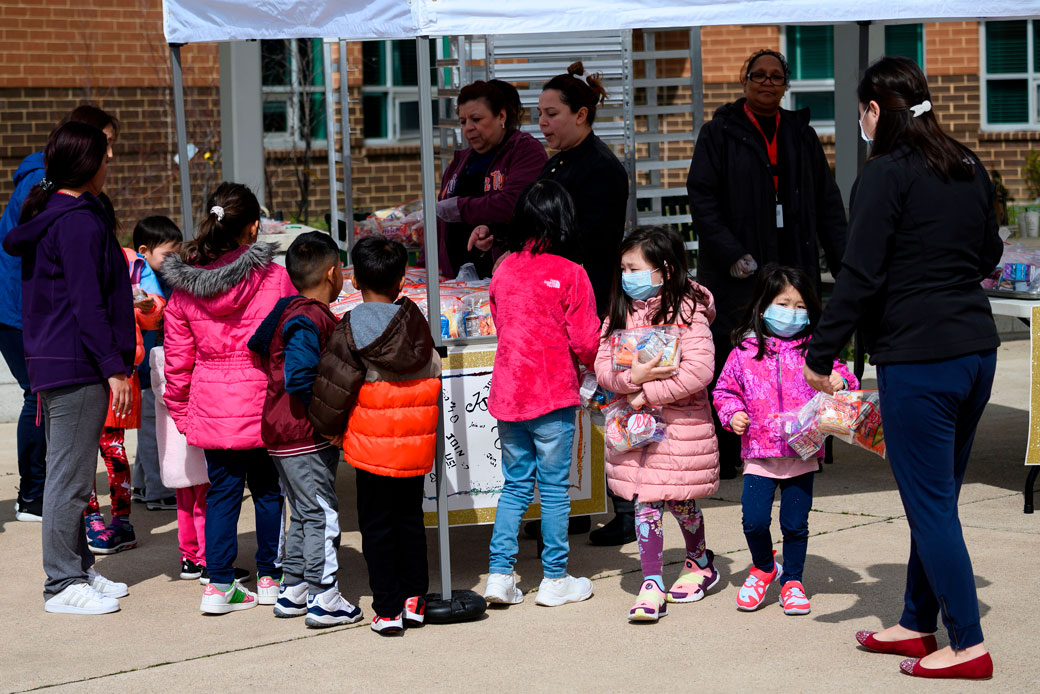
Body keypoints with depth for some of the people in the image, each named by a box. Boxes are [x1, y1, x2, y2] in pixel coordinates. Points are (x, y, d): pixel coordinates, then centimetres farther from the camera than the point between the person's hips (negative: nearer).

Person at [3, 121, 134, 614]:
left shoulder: (46, 215, 14)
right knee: (70, 477, -4)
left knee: (68, 474, 16)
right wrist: (114, 367, -17)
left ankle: (79, 569, 25)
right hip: (77, 367, -10)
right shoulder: (79, 222, -15)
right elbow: (87, 304, -19)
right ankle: (63, 585, 1)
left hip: (52, 365, 10)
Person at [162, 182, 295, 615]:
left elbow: (177, 357, 5)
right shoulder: (274, 277, -10)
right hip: (264, 401, -2)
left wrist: (180, 410, 15)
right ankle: (270, 578, 21)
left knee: (222, 490, 11)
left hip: (211, 404, 2)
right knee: (267, 489, 12)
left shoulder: (183, 284, -1)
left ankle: (218, 583, 9)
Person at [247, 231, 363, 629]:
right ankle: (324, 599, 0)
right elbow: (299, 377, -28)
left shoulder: (289, 310, 10)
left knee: (303, 513, 17)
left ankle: (293, 591, 24)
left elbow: (257, 344, 20)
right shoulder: (310, 319, -20)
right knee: (322, 513, -4)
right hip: (304, 436, -10)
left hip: (283, 431, 10)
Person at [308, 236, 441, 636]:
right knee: (410, 519, 17)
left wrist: (328, 428, 5)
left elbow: (334, 389, -10)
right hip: (416, 447, 4)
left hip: (372, 447, -4)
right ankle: (414, 599, 20)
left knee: (377, 525, 4)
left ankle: (388, 610, 5)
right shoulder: (417, 326, 1)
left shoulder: (350, 330, -11)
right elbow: (433, 381, 10)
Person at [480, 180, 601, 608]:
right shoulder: (569, 274, -10)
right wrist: (590, 365, 12)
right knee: (554, 486, 5)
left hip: (507, 391, 5)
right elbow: (585, 342, -9)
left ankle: (500, 573, 9)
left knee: (516, 484, 13)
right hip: (553, 394, -5)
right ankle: (555, 580, 12)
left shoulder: (503, 271, 5)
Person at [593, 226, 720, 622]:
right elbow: (602, 366, 2)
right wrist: (633, 377, -20)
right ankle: (652, 586, 3)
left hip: (680, 423, -4)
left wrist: (648, 393, -20)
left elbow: (699, 370, -20)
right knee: (645, 504, 0)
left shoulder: (686, 312, -11)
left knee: (681, 501, 9)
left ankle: (700, 564, 35)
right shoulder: (621, 314, 7)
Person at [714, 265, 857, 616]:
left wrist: (840, 381, -18)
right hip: (759, 453, 0)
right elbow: (725, 390, 11)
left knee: (795, 523, 6)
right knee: (754, 520, -7)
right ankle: (764, 568, 21)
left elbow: (840, 377, 4)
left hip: (802, 453, 0)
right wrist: (732, 414, -6)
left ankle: (792, 581, 25)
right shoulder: (744, 352, 2)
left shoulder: (813, 350, 2)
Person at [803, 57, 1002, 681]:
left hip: (917, 358, -8)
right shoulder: (969, 168, 11)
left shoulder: (887, 174, -11)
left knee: (930, 502, -1)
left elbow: (860, 277, -15)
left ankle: (969, 646, 1)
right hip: (977, 349, 8)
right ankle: (918, 624, 26)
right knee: (937, 496, 16)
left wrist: (821, 354, -9)